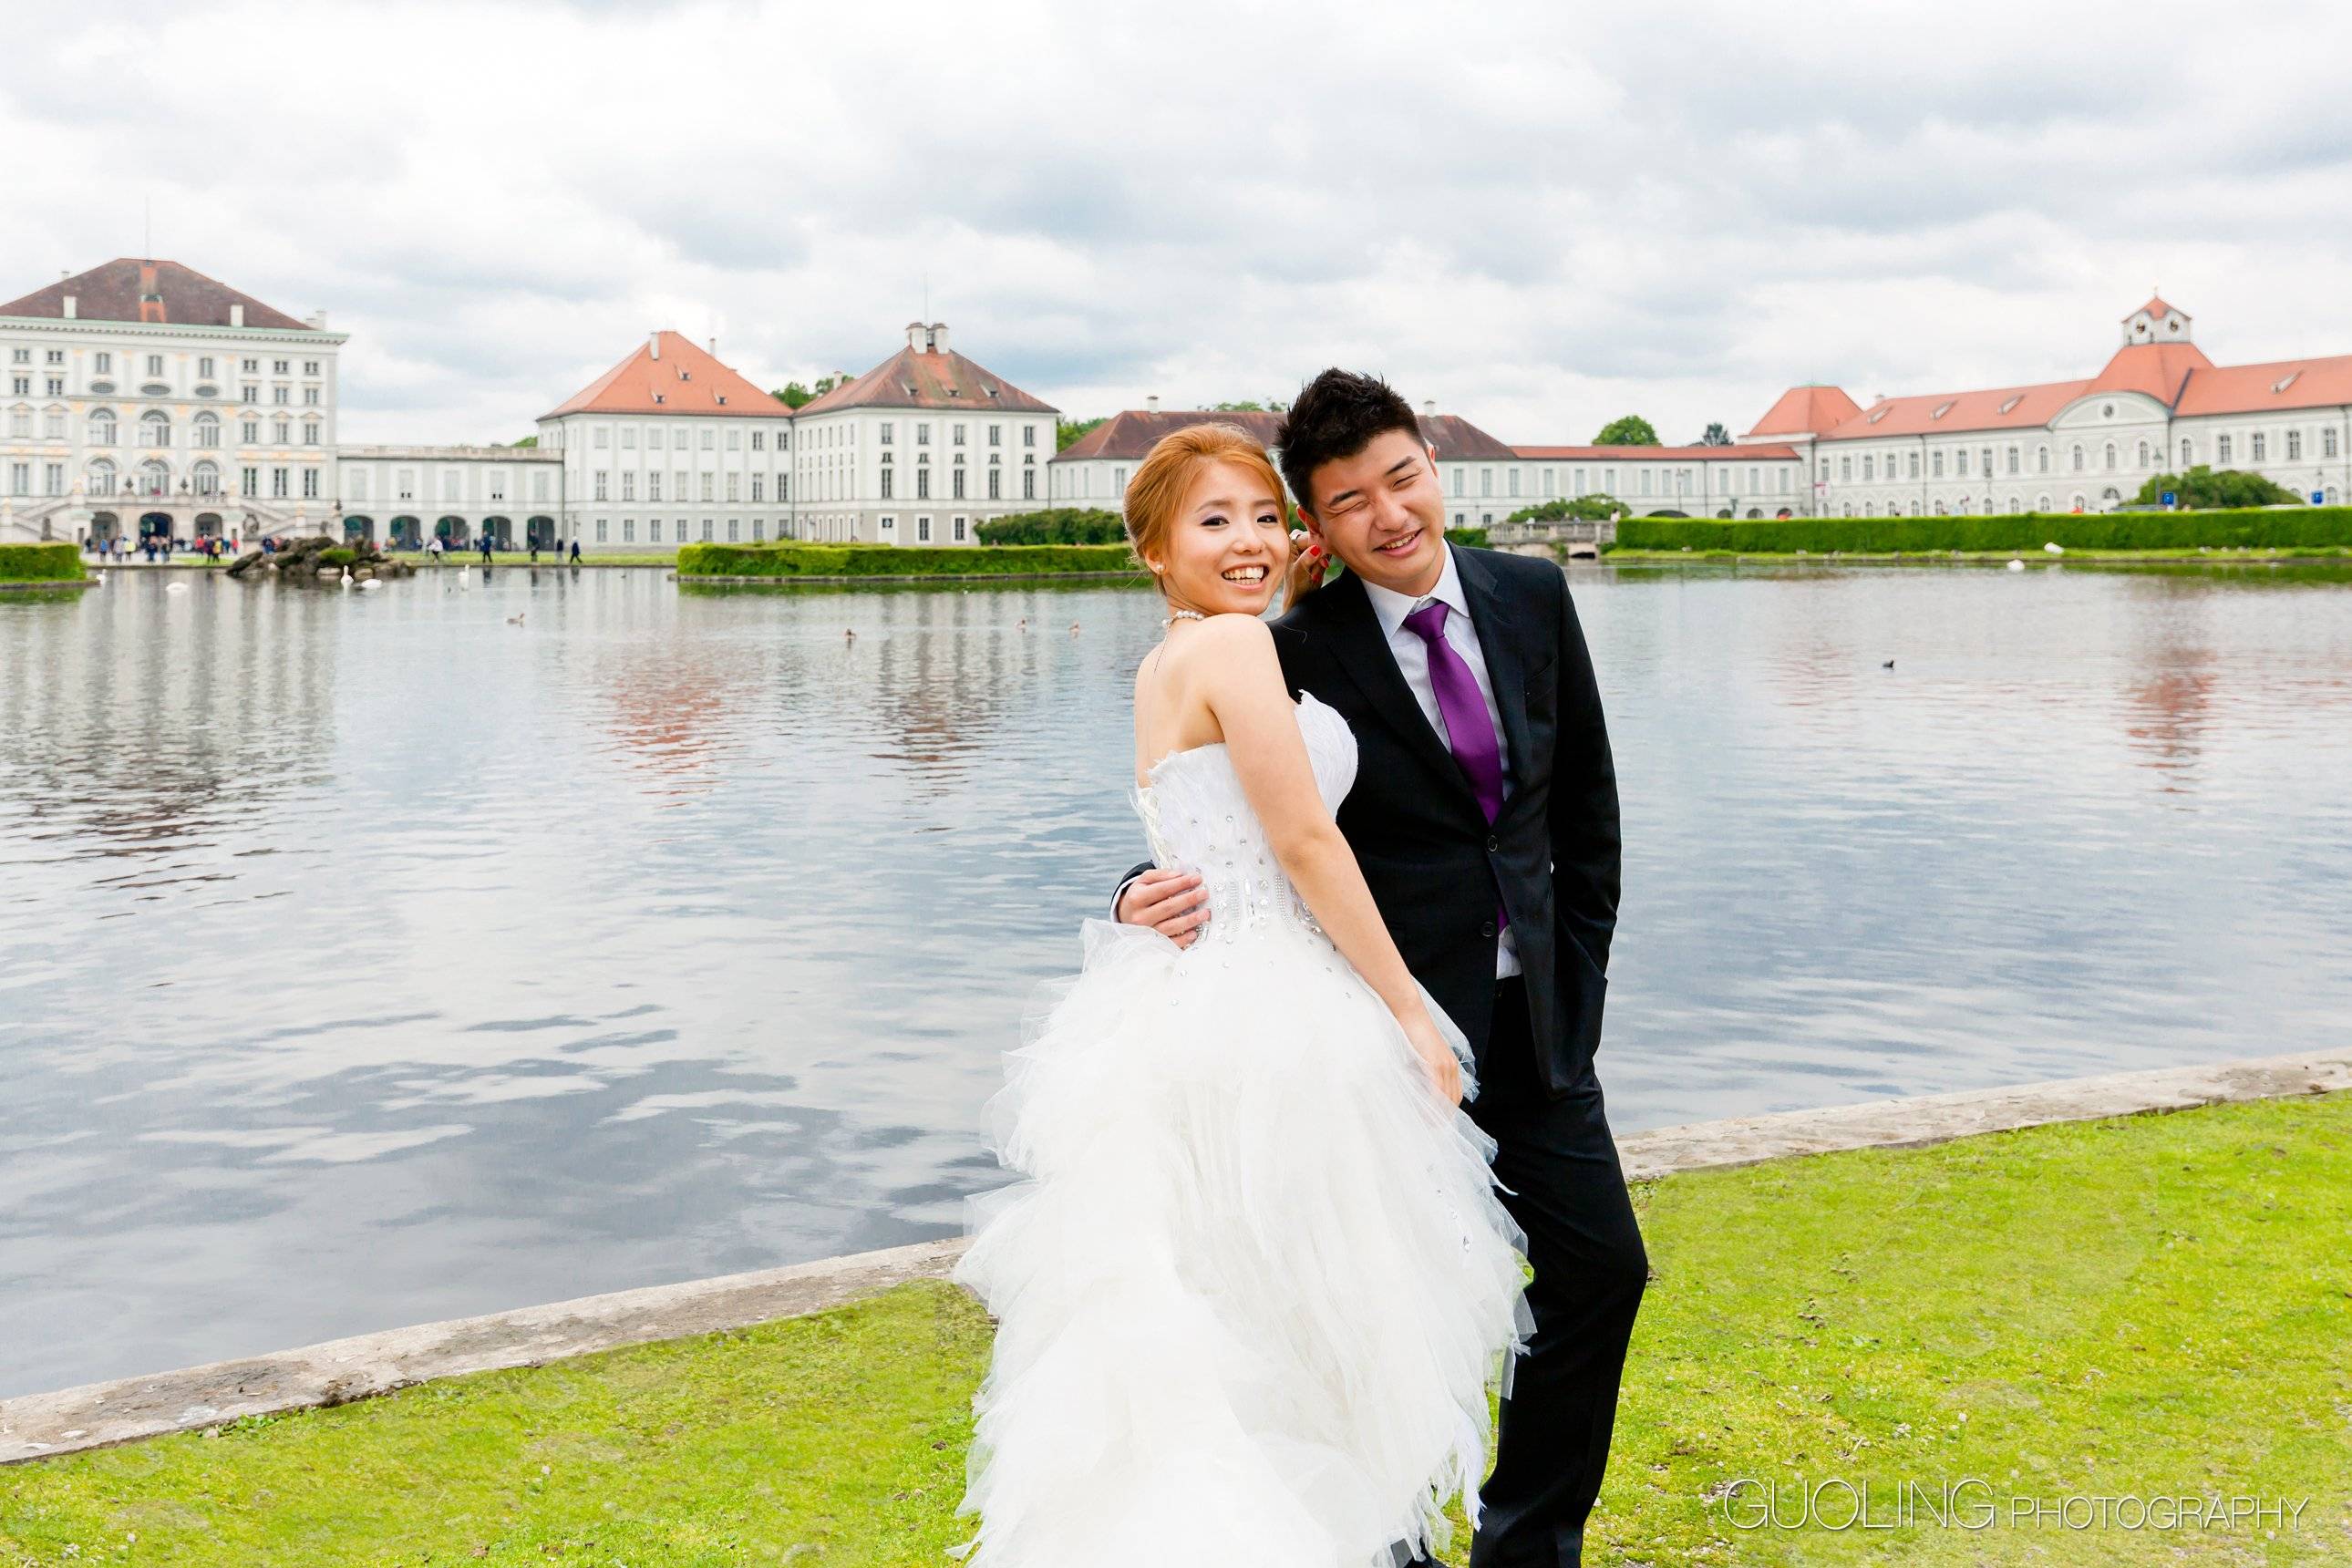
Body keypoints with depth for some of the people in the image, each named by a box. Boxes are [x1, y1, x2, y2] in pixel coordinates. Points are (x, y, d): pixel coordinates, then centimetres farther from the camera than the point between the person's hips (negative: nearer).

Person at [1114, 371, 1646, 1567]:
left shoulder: (1533, 597, 2)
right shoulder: (1302, 652, -12)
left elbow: (1586, 797, 10)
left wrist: (1580, 965, 7)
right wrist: (1156, 895, -31)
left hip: (1534, 1011, 5)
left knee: (1600, 1266, 11)